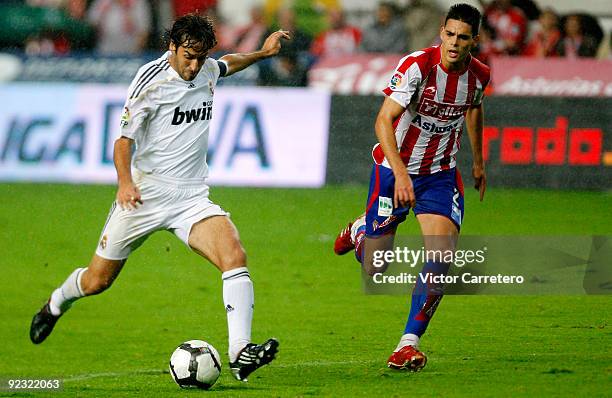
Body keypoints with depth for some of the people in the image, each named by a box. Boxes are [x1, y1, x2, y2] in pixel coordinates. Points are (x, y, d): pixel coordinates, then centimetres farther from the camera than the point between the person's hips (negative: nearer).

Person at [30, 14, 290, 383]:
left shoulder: (207, 71, 6)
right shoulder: (151, 80, -13)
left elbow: (227, 63, 34)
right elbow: (124, 138, -14)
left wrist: (262, 52, 23)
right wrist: (125, 182, -30)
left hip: (192, 196, 4)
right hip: (145, 194, -4)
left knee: (235, 255, -24)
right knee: (97, 280, 7)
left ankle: (240, 353, -30)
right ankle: (57, 304, 43)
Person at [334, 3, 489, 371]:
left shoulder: (479, 75, -7)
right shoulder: (417, 66, -24)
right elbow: (384, 121, -31)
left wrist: (478, 160, 26)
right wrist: (400, 173, -42)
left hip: (441, 175, 3)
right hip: (394, 169, -3)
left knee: (442, 256, -18)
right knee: (373, 269, 4)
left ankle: (410, 343, -9)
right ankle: (360, 231, 42)